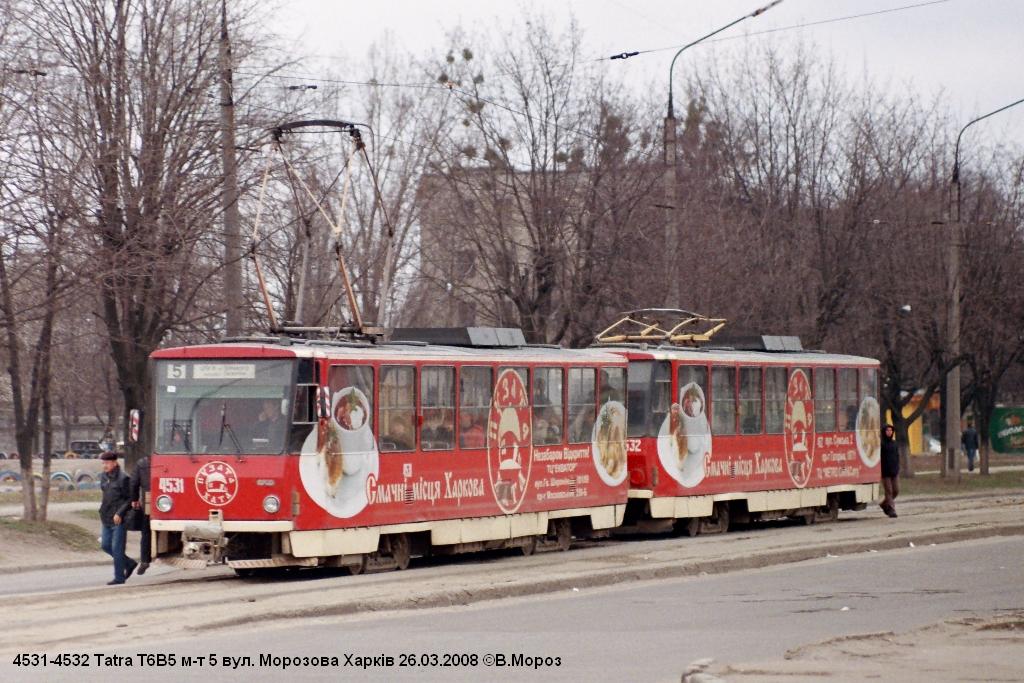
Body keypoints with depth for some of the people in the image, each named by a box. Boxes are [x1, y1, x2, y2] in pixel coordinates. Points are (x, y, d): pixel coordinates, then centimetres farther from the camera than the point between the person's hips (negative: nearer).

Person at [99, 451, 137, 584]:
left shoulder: (123, 478, -11)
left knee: (117, 548, -5)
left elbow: (130, 499, -10)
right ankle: (129, 563, 24)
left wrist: (119, 513, -18)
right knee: (106, 546, 9)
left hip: (119, 519, -8)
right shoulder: (104, 477, 10)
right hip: (107, 519, 8)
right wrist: (103, 511, 17)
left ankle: (119, 577, 4)